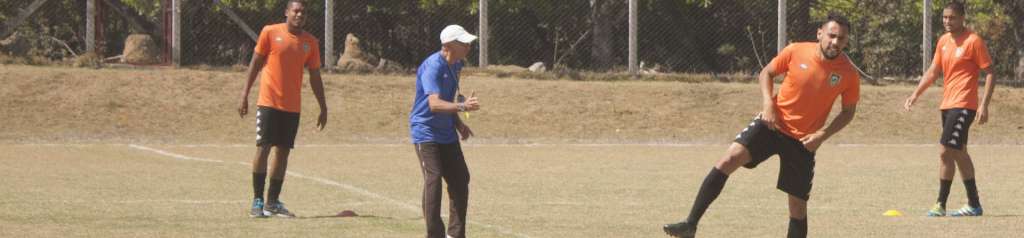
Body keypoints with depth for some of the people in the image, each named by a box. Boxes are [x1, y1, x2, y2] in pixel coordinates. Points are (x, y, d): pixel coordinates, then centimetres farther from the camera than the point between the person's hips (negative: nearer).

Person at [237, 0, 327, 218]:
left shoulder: (310, 42, 8)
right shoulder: (270, 32, -2)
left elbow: (315, 77, 13)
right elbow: (256, 63, 1)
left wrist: (323, 108, 11)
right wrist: (245, 94, -3)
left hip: (292, 106, 4)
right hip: (268, 102, -4)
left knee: (283, 151, 4)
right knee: (263, 148, -8)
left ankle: (273, 202, 11)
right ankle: (257, 201, -4)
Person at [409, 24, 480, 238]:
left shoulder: (456, 65, 6)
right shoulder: (433, 67, -23)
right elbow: (434, 104, -36)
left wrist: (458, 123, 13)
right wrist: (462, 106, -49)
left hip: (447, 132, 9)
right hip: (426, 132, -9)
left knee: (460, 180, 10)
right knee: (433, 180, -16)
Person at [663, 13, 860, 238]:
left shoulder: (848, 74, -10)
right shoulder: (796, 52, -10)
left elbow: (848, 111, 4)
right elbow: (766, 73, 7)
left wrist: (823, 135, -11)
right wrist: (768, 104, -10)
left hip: (804, 141, 0)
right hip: (773, 125, 0)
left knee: (798, 205, 4)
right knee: (728, 160, -21)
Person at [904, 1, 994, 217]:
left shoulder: (973, 41, -9)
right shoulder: (943, 41, 12)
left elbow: (989, 73, -9)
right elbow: (933, 72, 17)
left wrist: (984, 105, -16)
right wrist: (916, 94, 5)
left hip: (963, 106, -9)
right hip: (947, 105, 9)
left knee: (946, 152, -14)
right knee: (959, 153, 12)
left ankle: (940, 205, -9)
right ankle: (974, 204, 20)